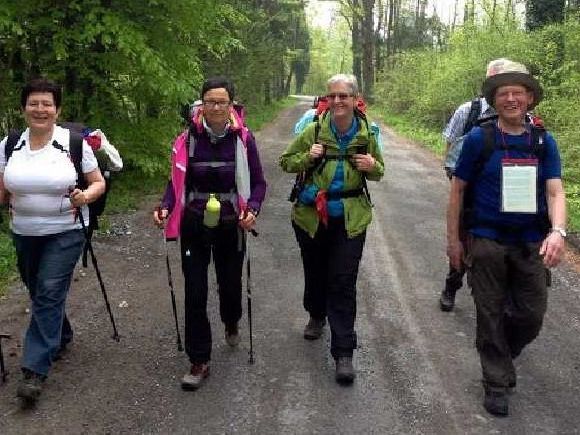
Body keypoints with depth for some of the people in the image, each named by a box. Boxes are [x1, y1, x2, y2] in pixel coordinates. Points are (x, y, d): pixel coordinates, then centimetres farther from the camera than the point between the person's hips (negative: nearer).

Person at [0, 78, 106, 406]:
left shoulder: (74, 142, -8)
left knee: (48, 294, -10)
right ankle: (61, 337, 43)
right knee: (40, 294, 17)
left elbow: (99, 183, -3)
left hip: (65, 233, -4)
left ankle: (35, 371, -5)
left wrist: (85, 196, -22)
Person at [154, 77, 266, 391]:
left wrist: (252, 209, -20)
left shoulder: (243, 139, -8)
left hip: (230, 227, 0)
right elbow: (176, 181, 3)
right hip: (194, 226, 0)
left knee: (230, 285, 14)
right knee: (195, 293, 0)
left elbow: (258, 183, -2)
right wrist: (165, 207, -13)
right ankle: (199, 362, 13)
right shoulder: (188, 138, -6)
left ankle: (231, 324, 50)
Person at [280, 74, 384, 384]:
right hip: (311, 216, 1)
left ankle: (343, 353, 3)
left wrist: (372, 167, -12)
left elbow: (379, 172, 12)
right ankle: (317, 316, 49)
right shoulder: (313, 132, -6)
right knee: (315, 273, 18)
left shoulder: (366, 135, -2)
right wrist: (308, 157, -17)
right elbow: (286, 162, 4)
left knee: (343, 284, -4)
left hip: (351, 220, -1)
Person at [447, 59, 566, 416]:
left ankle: (502, 355, 40)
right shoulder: (479, 139, -5)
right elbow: (458, 190, -1)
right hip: (487, 243, -2)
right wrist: (453, 239, -2)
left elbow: (555, 192, -5)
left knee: (532, 316, 10)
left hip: (531, 245, 3)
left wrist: (558, 232, -23)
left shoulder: (544, 142, 2)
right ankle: (497, 383, 24)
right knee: (491, 315, 7)